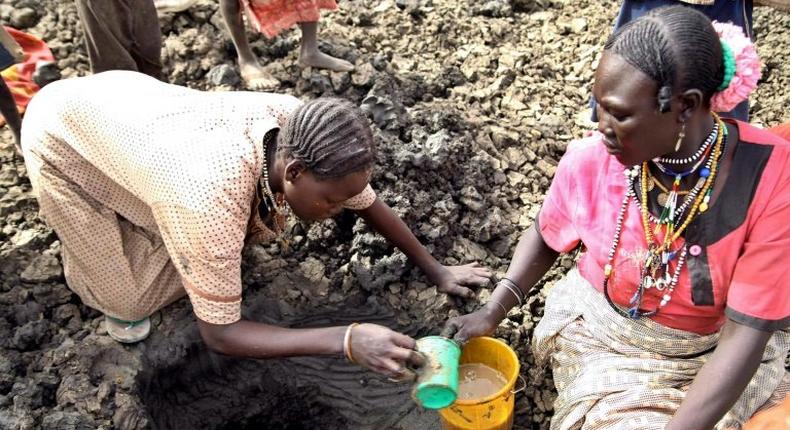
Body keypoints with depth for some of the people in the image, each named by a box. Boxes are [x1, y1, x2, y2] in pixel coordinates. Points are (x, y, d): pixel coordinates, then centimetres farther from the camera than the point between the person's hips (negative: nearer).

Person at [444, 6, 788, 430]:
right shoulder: (591, 159, -19)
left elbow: (746, 335, -22)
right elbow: (543, 237, 2)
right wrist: (491, 312, -8)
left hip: (719, 352, 1)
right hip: (603, 336, 0)